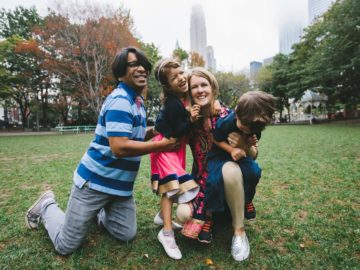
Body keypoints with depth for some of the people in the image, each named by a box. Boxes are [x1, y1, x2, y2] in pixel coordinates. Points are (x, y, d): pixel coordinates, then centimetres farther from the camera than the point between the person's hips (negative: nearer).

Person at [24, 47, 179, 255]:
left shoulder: (137, 101, 10)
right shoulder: (120, 101, -21)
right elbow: (120, 147, -31)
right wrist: (163, 145, -24)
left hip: (121, 184, 8)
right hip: (95, 181, -8)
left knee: (127, 235, 8)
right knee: (66, 245, 6)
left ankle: (101, 212, 33)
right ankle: (47, 206, 32)